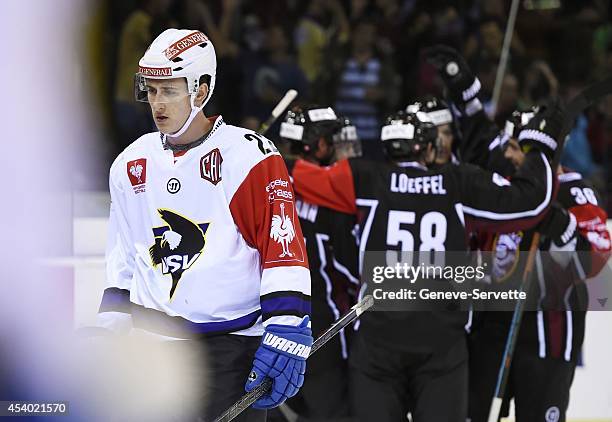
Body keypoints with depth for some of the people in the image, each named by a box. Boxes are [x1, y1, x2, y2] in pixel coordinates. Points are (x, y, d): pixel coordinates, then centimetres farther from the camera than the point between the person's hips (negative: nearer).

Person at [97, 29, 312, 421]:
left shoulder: (249, 156, -8)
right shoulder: (131, 164, 12)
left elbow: (284, 251, -12)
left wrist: (285, 335, -18)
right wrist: (109, 331, 16)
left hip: (232, 343, -5)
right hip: (150, 341, 5)